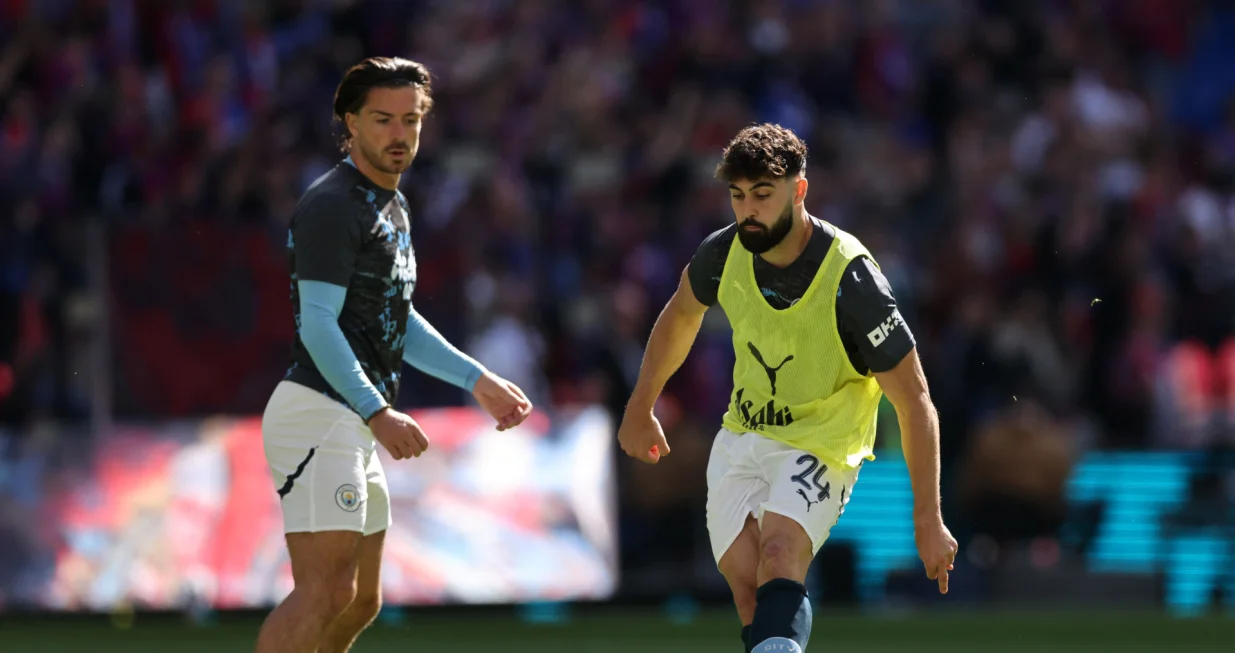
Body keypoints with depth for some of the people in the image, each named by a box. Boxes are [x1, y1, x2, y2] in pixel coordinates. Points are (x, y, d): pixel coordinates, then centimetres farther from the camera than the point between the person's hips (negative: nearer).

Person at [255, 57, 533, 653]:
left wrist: (477, 380, 24)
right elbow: (317, 324, -20)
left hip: (356, 423, 10)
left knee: (361, 601, 13)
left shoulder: (391, 207, 19)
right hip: (319, 413, -10)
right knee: (325, 592, -19)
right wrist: (377, 412, -28)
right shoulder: (332, 205, -13)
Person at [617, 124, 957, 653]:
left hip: (820, 446, -6)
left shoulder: (851, 282, -23)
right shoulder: (724, 253, -8)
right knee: (750, 594, -11)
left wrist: (928, 520, -17)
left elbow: (914, 401, -17)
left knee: (779, 555, -33)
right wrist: (640, 407, 26)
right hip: (738, 442, 6)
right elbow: (681, 315, 18)